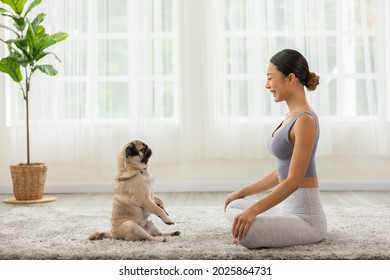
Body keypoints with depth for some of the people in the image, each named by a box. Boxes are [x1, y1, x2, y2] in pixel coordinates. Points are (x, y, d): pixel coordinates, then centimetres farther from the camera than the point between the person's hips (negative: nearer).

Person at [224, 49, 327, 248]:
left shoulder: (305, 119, -20)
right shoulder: (292, 116, 10)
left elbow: (294, 180, -24)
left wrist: (253, 210, -30)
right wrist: (242, 192, 20)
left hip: (305, 215, -10)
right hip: (287, 206, 10)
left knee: (245, 233, -32)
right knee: (233, 207, 27)